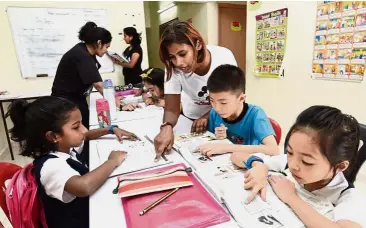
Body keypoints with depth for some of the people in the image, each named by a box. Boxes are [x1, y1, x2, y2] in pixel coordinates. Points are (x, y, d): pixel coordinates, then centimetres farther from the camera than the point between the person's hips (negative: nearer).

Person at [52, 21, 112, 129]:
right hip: (65, 102, -9)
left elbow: (95, 83, 0)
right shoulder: (81, 56, -25)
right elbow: (98, 85, -28)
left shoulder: (87, 54, 4)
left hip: (78, 100, 9)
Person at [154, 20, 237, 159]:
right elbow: (172, 108, -24)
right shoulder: (173, 67, -25)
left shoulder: (224, 57, -27)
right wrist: (167, 127, -46)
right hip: (191, 119, 1)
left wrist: (207, 116, -30)